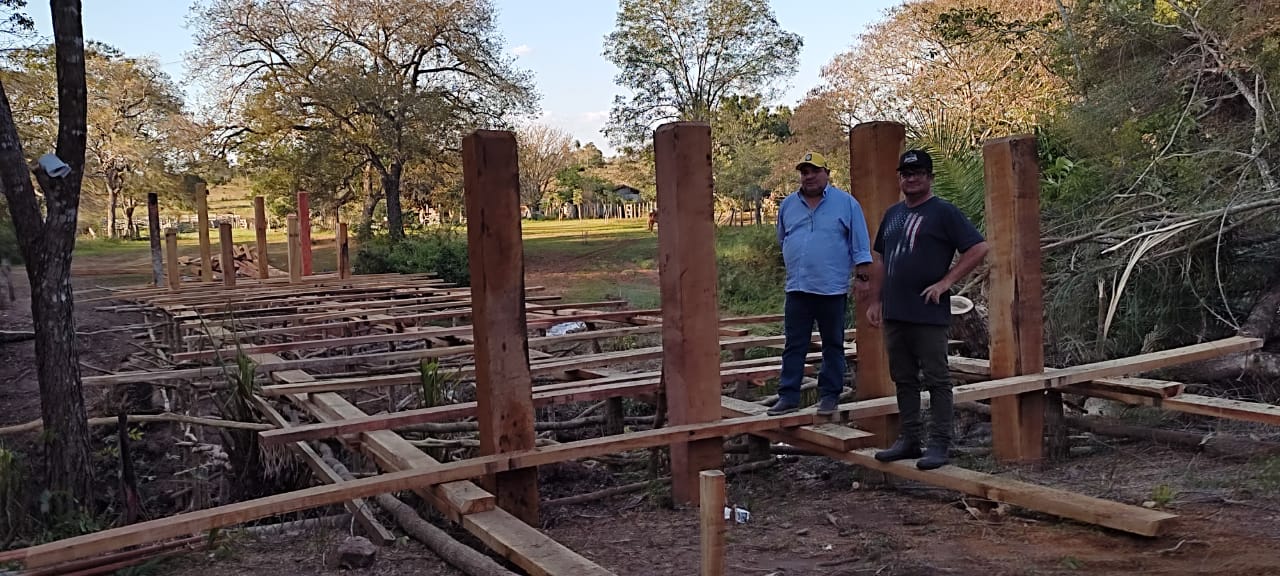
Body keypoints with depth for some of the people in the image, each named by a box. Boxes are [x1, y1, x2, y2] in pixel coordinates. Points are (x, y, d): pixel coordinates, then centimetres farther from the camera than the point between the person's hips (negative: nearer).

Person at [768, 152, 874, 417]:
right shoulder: (788, 205, 8)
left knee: (833, 346, 7)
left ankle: (829, 395, 15)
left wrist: (863, 277, -5)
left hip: (832, 288, -3)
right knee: (793, 345, 4)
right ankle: (788, 396, 8)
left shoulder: (846, 203, -3)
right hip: (797, 288, 3)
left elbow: (860, 245, -2)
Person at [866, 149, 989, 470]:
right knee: (904, 380, 12)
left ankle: (939, 445, 3)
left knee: (936, 380, -1)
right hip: (894, 314, 7)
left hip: (929, 315, -7)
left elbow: (978, 248, -10)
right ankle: (909, 440, 21)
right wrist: (875, 301, 14)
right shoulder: (892, 214, 17)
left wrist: (945, 282, -13)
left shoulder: (944, 212, -4)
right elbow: (880, 261, 20)